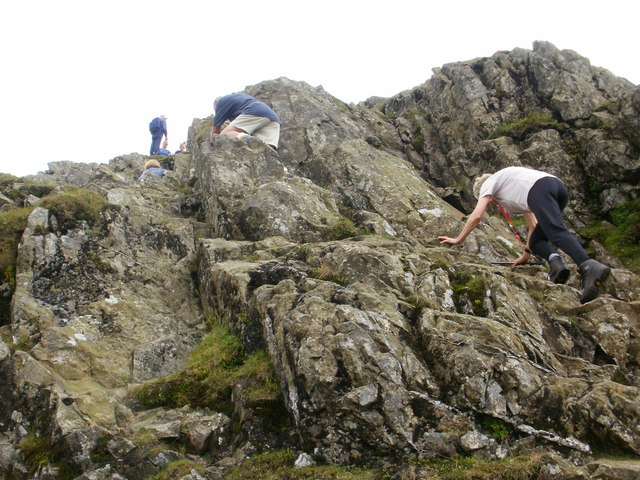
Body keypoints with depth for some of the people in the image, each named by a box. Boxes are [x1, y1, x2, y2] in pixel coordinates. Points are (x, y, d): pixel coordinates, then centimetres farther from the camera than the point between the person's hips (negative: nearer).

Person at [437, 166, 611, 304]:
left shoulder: (489, 183, 24)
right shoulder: (515, 193, 43)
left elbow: (476, 216, 14)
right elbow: (534, 225, 44)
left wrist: (458, 240, 25)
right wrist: (527, 253, 51)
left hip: (540, 188, -8)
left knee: (557, 232, -24)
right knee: (536, 241, 12)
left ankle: (590, 267, -45)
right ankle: (555, 260, -17)